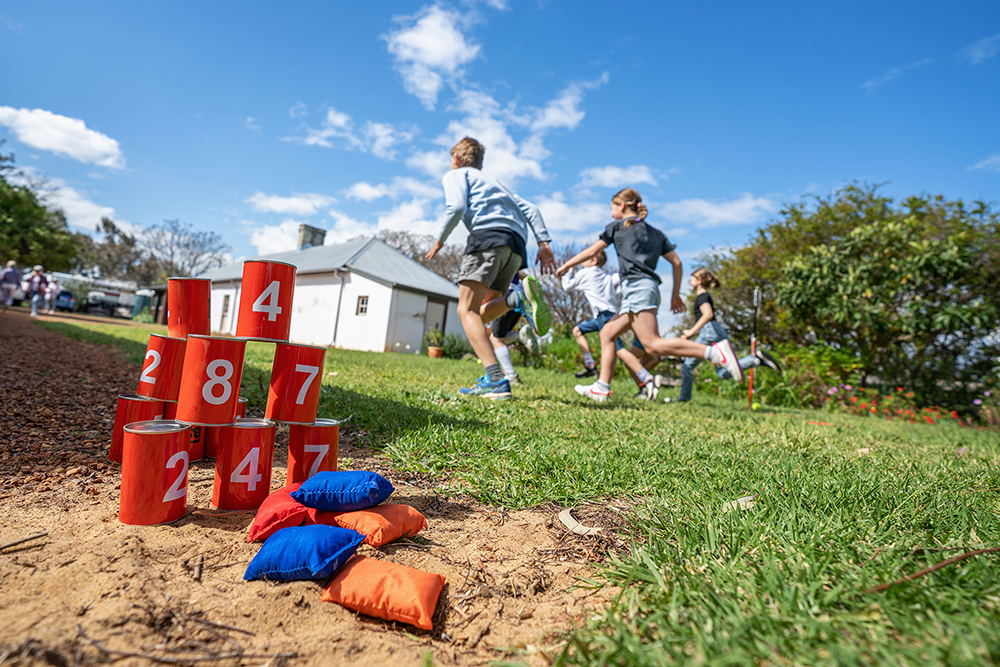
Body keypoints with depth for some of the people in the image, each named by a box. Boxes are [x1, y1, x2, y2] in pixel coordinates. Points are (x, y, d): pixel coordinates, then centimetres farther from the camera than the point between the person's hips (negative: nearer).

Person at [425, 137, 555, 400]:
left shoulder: (455, 175, 19)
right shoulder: (493, 180, 38)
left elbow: (457, 207, -4)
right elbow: (530, 209, 23)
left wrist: (439, 240, 9)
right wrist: (543, 243, 13)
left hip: (487, 233, -7)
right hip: (516, 244, 7)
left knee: (467, 311, -10)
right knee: (483, 312, 13)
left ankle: (496, 380, -29)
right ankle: (518, 297, -19)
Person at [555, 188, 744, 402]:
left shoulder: (617, 226, 8)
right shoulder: (656, 232, 23)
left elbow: (592, 251, 11)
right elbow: (676, 262, 18)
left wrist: (566, 265, 22)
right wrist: (676, 294, 22)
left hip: (637, 286, -8)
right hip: (650, 289, 8)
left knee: (653, 345, -17)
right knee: (607, 333, 11)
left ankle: (715, 351, -26)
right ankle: (602, 387, 6)